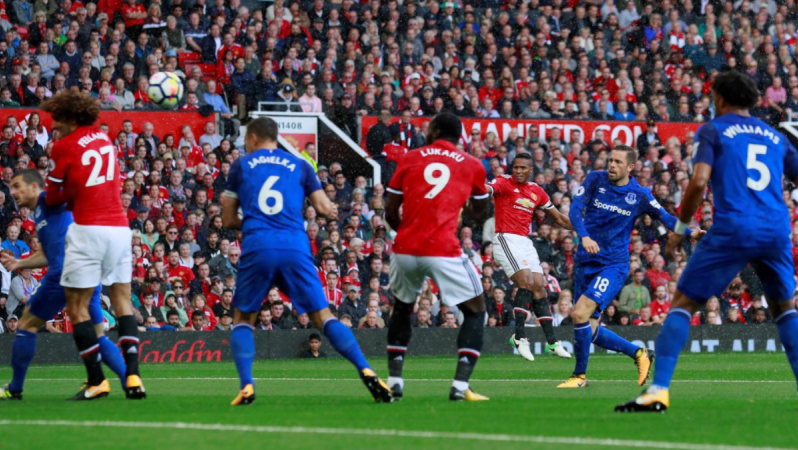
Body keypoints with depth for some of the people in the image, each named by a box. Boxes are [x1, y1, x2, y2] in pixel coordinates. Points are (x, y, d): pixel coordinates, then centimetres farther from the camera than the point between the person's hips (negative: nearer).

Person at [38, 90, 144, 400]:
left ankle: (96, 380, -2)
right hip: (120, 226, 6)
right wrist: (74, 195, 11)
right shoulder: (104, 140, 14)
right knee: (123, 301, 10)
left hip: (88, 229, -6)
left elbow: (52, 198, 3)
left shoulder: (65, 146, -3)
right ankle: (132, 374, -3)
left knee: (77, 305, 2)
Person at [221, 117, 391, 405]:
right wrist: (330, 211, 33)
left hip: (257, 248, -1)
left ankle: (246, 386, -5)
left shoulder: (241, 165, 15)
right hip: (295, 248, 1)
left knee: (243, 318, 14)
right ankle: (366, 372, -12)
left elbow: (228, 220, 17)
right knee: (322, 316, 5)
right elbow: (326, 209, 10)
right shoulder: (299, 165, 17)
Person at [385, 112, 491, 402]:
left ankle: (394, 380, 21)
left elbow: (390, 214, 12)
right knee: (475, 311, 12)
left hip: (405, 249, 2)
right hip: (444, 252, -2)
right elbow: (479, 212, 24)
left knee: (402, 309, 27)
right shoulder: (472, 166, 11)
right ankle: (460, 386, -3)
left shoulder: (409, 160, 12)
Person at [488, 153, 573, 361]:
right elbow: (486, 189, -28)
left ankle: (552, 342, 11)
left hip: (525, 242, 6)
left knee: (539, 288, 5)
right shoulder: (504, 183, -4)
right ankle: (519, 337, -15)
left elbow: (558, 218, 23)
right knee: (526, 282, -20)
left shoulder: (537, 191, 13)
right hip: (506, 240, -6)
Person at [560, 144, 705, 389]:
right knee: (589, 329, 5)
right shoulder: (595, 179, 0)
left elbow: (665, 217, 7)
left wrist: (690, 232, -10)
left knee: (580, 314, -22)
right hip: (585, 262, 4)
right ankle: (639, 353, 25)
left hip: (614, 265, -4)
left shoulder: (640, 194, -2)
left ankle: (580, 375, -5)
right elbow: (575, 209, -10)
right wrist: (584, 236, -28)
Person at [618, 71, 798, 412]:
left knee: (683, 303, 2)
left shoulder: (713, 131, 6)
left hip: (732, 229, -4)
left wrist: (680, 228, 2)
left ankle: (658, 390, -10)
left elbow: (699, 182, -8)